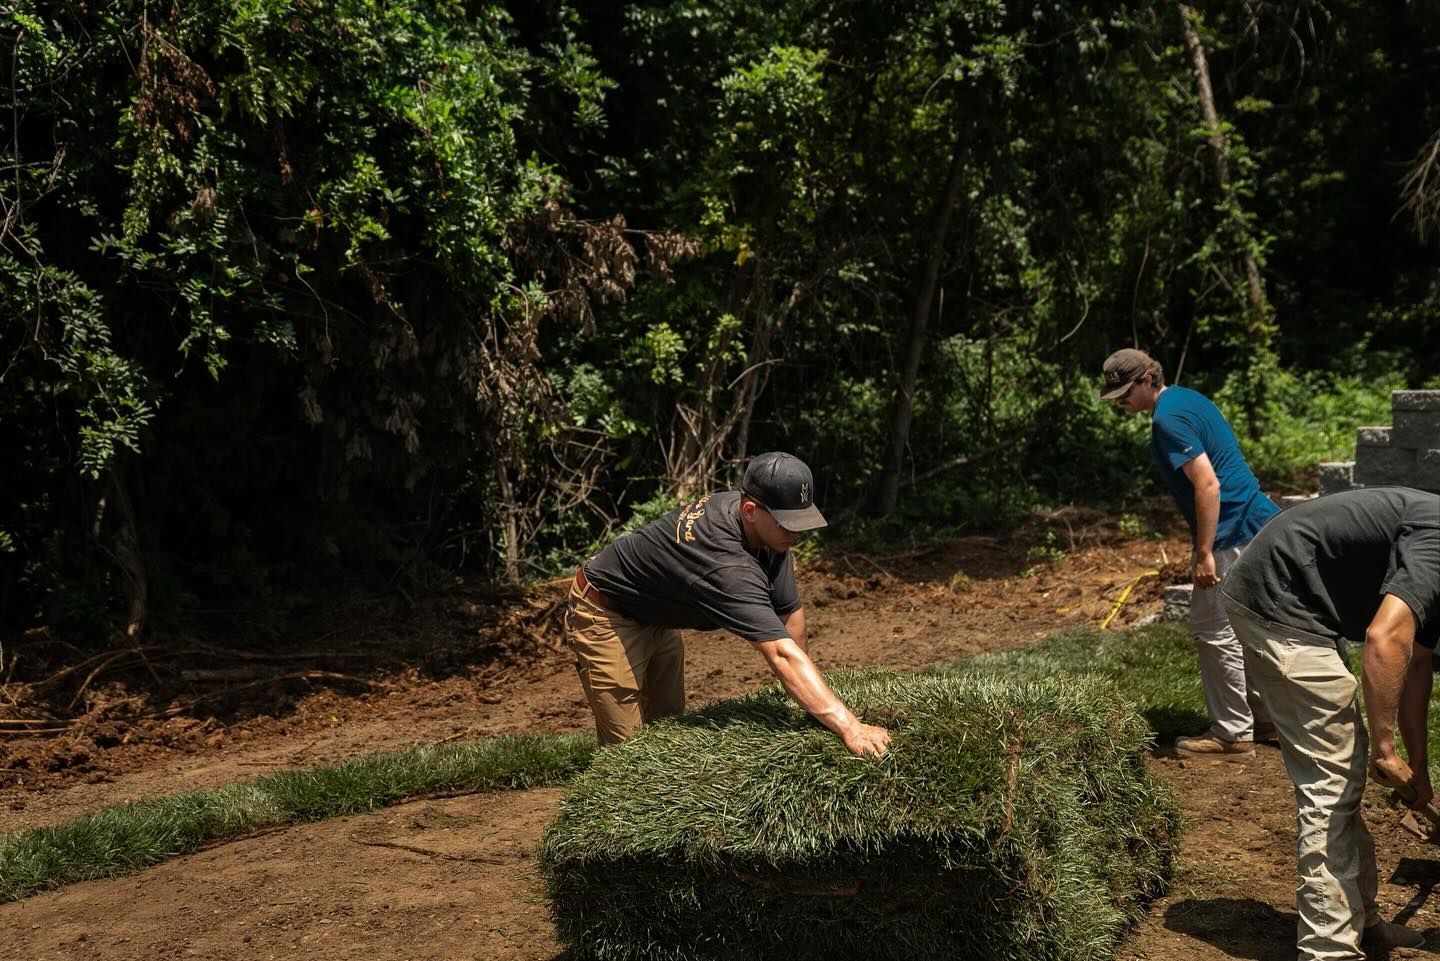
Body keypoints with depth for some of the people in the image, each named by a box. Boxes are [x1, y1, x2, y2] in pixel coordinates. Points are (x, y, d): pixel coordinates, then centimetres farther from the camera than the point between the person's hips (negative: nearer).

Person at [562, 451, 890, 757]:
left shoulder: (771, 532, -15)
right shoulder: (728, 567, -42)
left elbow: (789, 611, -6)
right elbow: (782, 654, -48)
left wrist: (801, 686, -7)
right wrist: (849, 727, -52)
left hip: (654, 616, 9)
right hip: (606, 616, -9)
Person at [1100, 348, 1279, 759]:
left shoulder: (1168, 419, -17)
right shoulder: (1188, 399, 14)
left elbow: (1207, 484, -23)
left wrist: (1204, 552, -20)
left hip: (1233, 532, -10)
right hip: (1255, 522, 10)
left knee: (1214, 631, -3)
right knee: (1237, 625, 18)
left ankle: (1233, 735, 4)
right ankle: (1263, 717, 27)